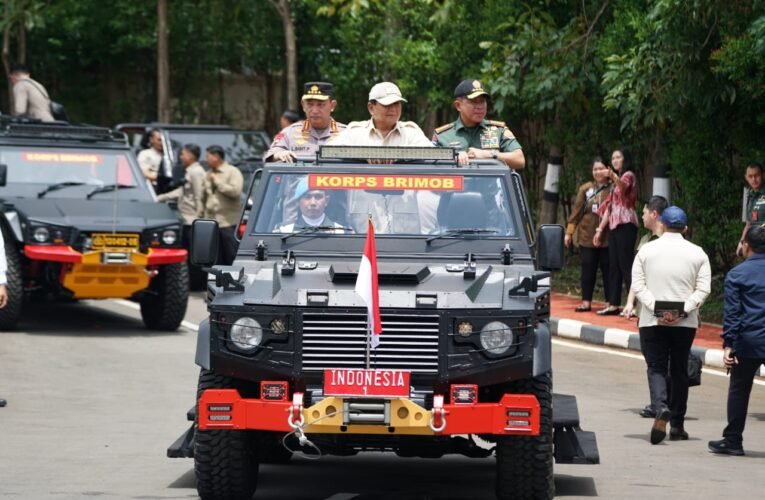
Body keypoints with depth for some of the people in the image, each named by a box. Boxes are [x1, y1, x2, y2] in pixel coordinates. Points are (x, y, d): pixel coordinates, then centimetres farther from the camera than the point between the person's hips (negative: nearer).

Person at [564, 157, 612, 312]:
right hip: (587, 237, 2)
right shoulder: (585, 189, 7)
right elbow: (577, 211, 8)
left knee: (608, 270, 2)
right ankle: (586, 301, 13)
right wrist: (569, 232, 3)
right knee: (588, 269, 6)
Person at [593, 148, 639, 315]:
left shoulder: (628, 175, -4)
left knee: (626, 264, -13)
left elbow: (623, 187, -30)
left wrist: (614, 177, -51)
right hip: (614, 225, 9)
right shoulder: (615, 182, 23)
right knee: (613, 265, 8)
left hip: (625, 224, -9)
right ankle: (613, 304, 10)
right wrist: (600, 229, 20)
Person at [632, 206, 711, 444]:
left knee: (656, 368, 2)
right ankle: (677, 426, 16)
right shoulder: (697, 253, 2)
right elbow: (703, 289, -7)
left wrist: (656, 309, -12)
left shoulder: (646, 250, 1)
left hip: (651, 322, -1)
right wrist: (683, 311, -12)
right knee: (679, 371, 12)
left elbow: (638, 285, -6)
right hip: (685, 323, 1)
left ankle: (661, 409, -26)